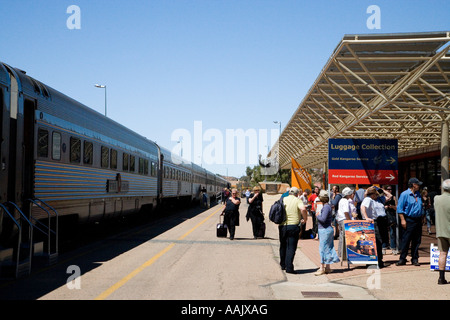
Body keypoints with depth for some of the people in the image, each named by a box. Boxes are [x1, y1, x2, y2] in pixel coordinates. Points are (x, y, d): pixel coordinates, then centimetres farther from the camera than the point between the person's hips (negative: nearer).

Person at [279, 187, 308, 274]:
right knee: (291, 247, -1)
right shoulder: (297, 200, -2)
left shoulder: (283, 200, 10)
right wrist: (305, 219, -8)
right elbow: (303, 209, -21)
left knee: (283, 246, 18)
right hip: (293, 226, -4)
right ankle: (289, 267, -7)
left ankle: (283, 265, 29)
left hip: (282, 226, 4)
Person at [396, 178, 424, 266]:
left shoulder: (418, 194, 14)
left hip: (418, 220, 6)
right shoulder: (404, 194, -6)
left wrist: (421, 219, 17)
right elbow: (399, 208, -9)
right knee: (405, 241, -5)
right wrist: (402, 220, -15)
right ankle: (402, 259, 2)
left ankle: (415, 259, 15)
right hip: (408, 220, -6)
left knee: (417, 241, 7)